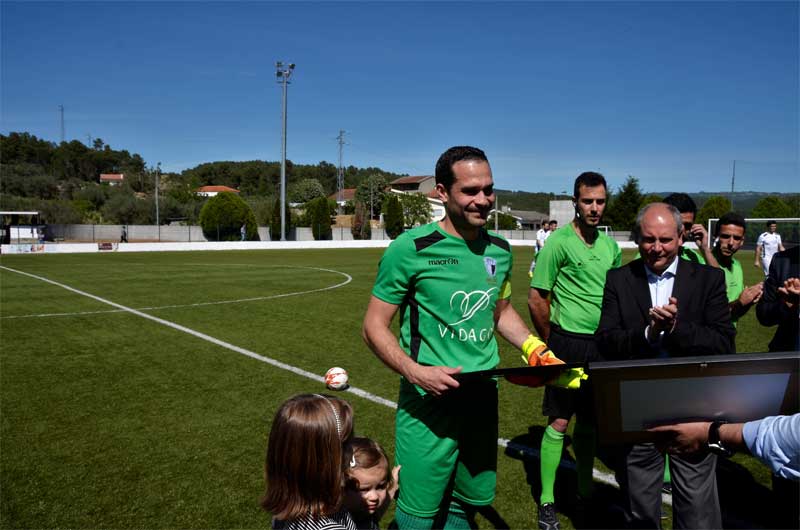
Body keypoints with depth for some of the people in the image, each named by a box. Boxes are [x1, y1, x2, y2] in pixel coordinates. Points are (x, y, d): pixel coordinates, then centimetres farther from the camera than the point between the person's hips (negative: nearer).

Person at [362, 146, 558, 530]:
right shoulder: (411, 249, -14)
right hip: (429, 404, -5)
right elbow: (374, 327, -10)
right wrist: (416, 372, -25)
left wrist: (536, 351, 3)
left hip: (484, 400, 6)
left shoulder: (499, 250, 4)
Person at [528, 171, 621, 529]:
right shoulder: (558, 242, -11)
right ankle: (547, 501, 11)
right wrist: (552, 342, 0)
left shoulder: (610, 245, 7)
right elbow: (536, 300, -9)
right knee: (559, 423, -1)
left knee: (590, 421, 16)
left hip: (602, 346, 6)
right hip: (568, 344, -5)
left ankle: (585, 490, 31)